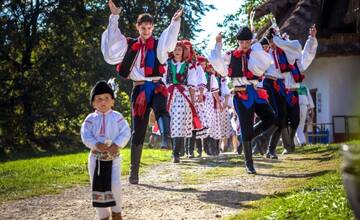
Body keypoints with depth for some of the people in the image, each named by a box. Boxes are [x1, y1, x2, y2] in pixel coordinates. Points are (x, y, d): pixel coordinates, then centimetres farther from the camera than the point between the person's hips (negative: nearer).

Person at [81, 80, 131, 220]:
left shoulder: (117, 117, 0)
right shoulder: (91, 119, 1)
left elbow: (125, 133, -7)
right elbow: (85, 135, -8)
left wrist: (116, 145, -21)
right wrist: (97, 145, -24)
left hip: (113, 156, -1)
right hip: (96, 157, 1)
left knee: (115, 186, -12)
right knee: (98, 187, 3)